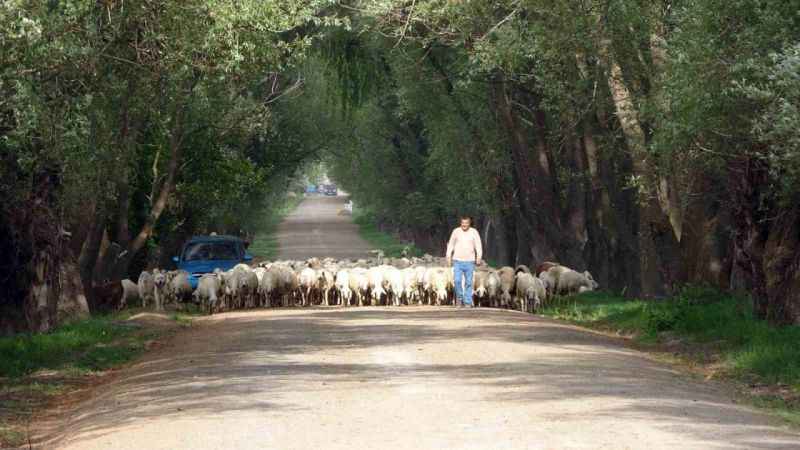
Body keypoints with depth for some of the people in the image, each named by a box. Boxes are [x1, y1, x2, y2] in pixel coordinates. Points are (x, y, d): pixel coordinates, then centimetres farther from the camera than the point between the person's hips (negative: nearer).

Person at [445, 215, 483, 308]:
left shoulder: (474, 232, 0)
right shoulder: (456, 231, 3)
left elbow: (478, 246, -3)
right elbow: (451, 244, 11)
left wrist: (479, 257, -16)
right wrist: (448, 257, 4)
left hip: (469, 261, 0)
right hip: (457, 261, 0)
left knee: (468, 282, -1)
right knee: (457, 280, -11)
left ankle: (468, 302, 4)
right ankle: (459, 298, 11)